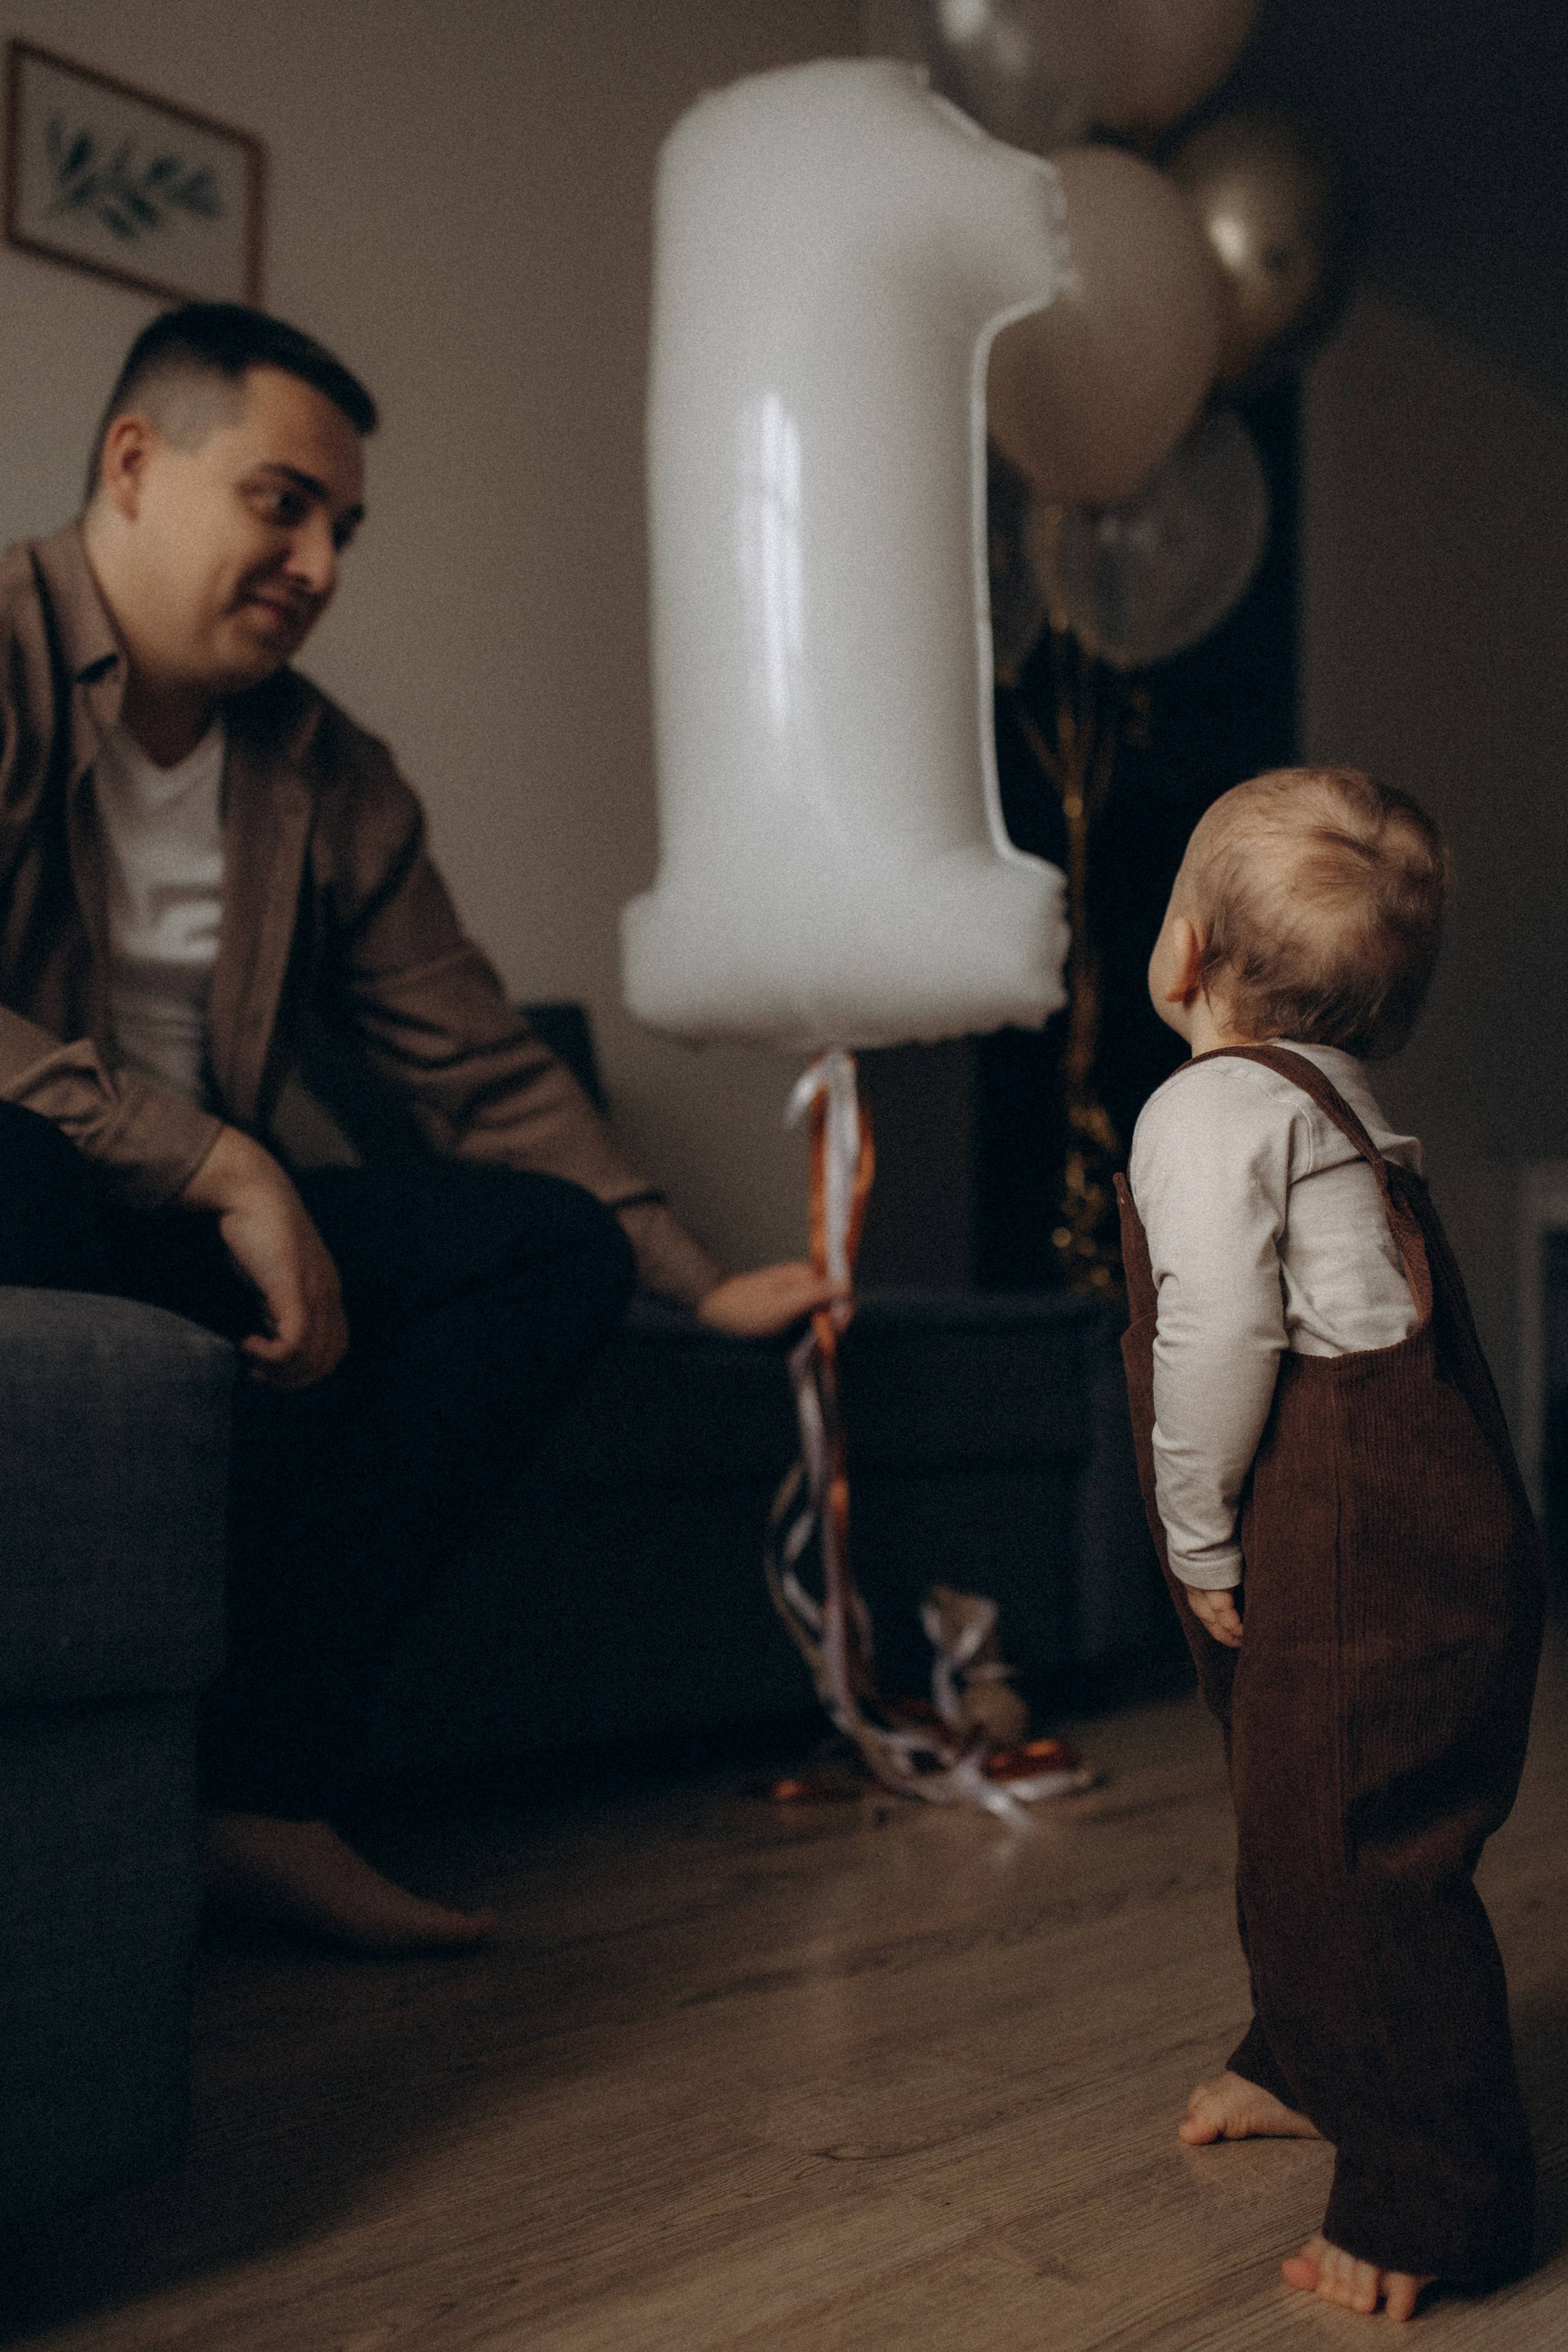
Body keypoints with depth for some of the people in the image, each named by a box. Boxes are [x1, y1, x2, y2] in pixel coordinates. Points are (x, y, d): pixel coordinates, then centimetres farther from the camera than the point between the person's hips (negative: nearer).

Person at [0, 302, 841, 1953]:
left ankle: (260, 1785, -18)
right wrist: (227, 1172, -26)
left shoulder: (334, 781, 12)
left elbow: (483, 1070, 11)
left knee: (552, 1241, -11)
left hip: (181, 1232, 7)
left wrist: (703, 1283, 4)